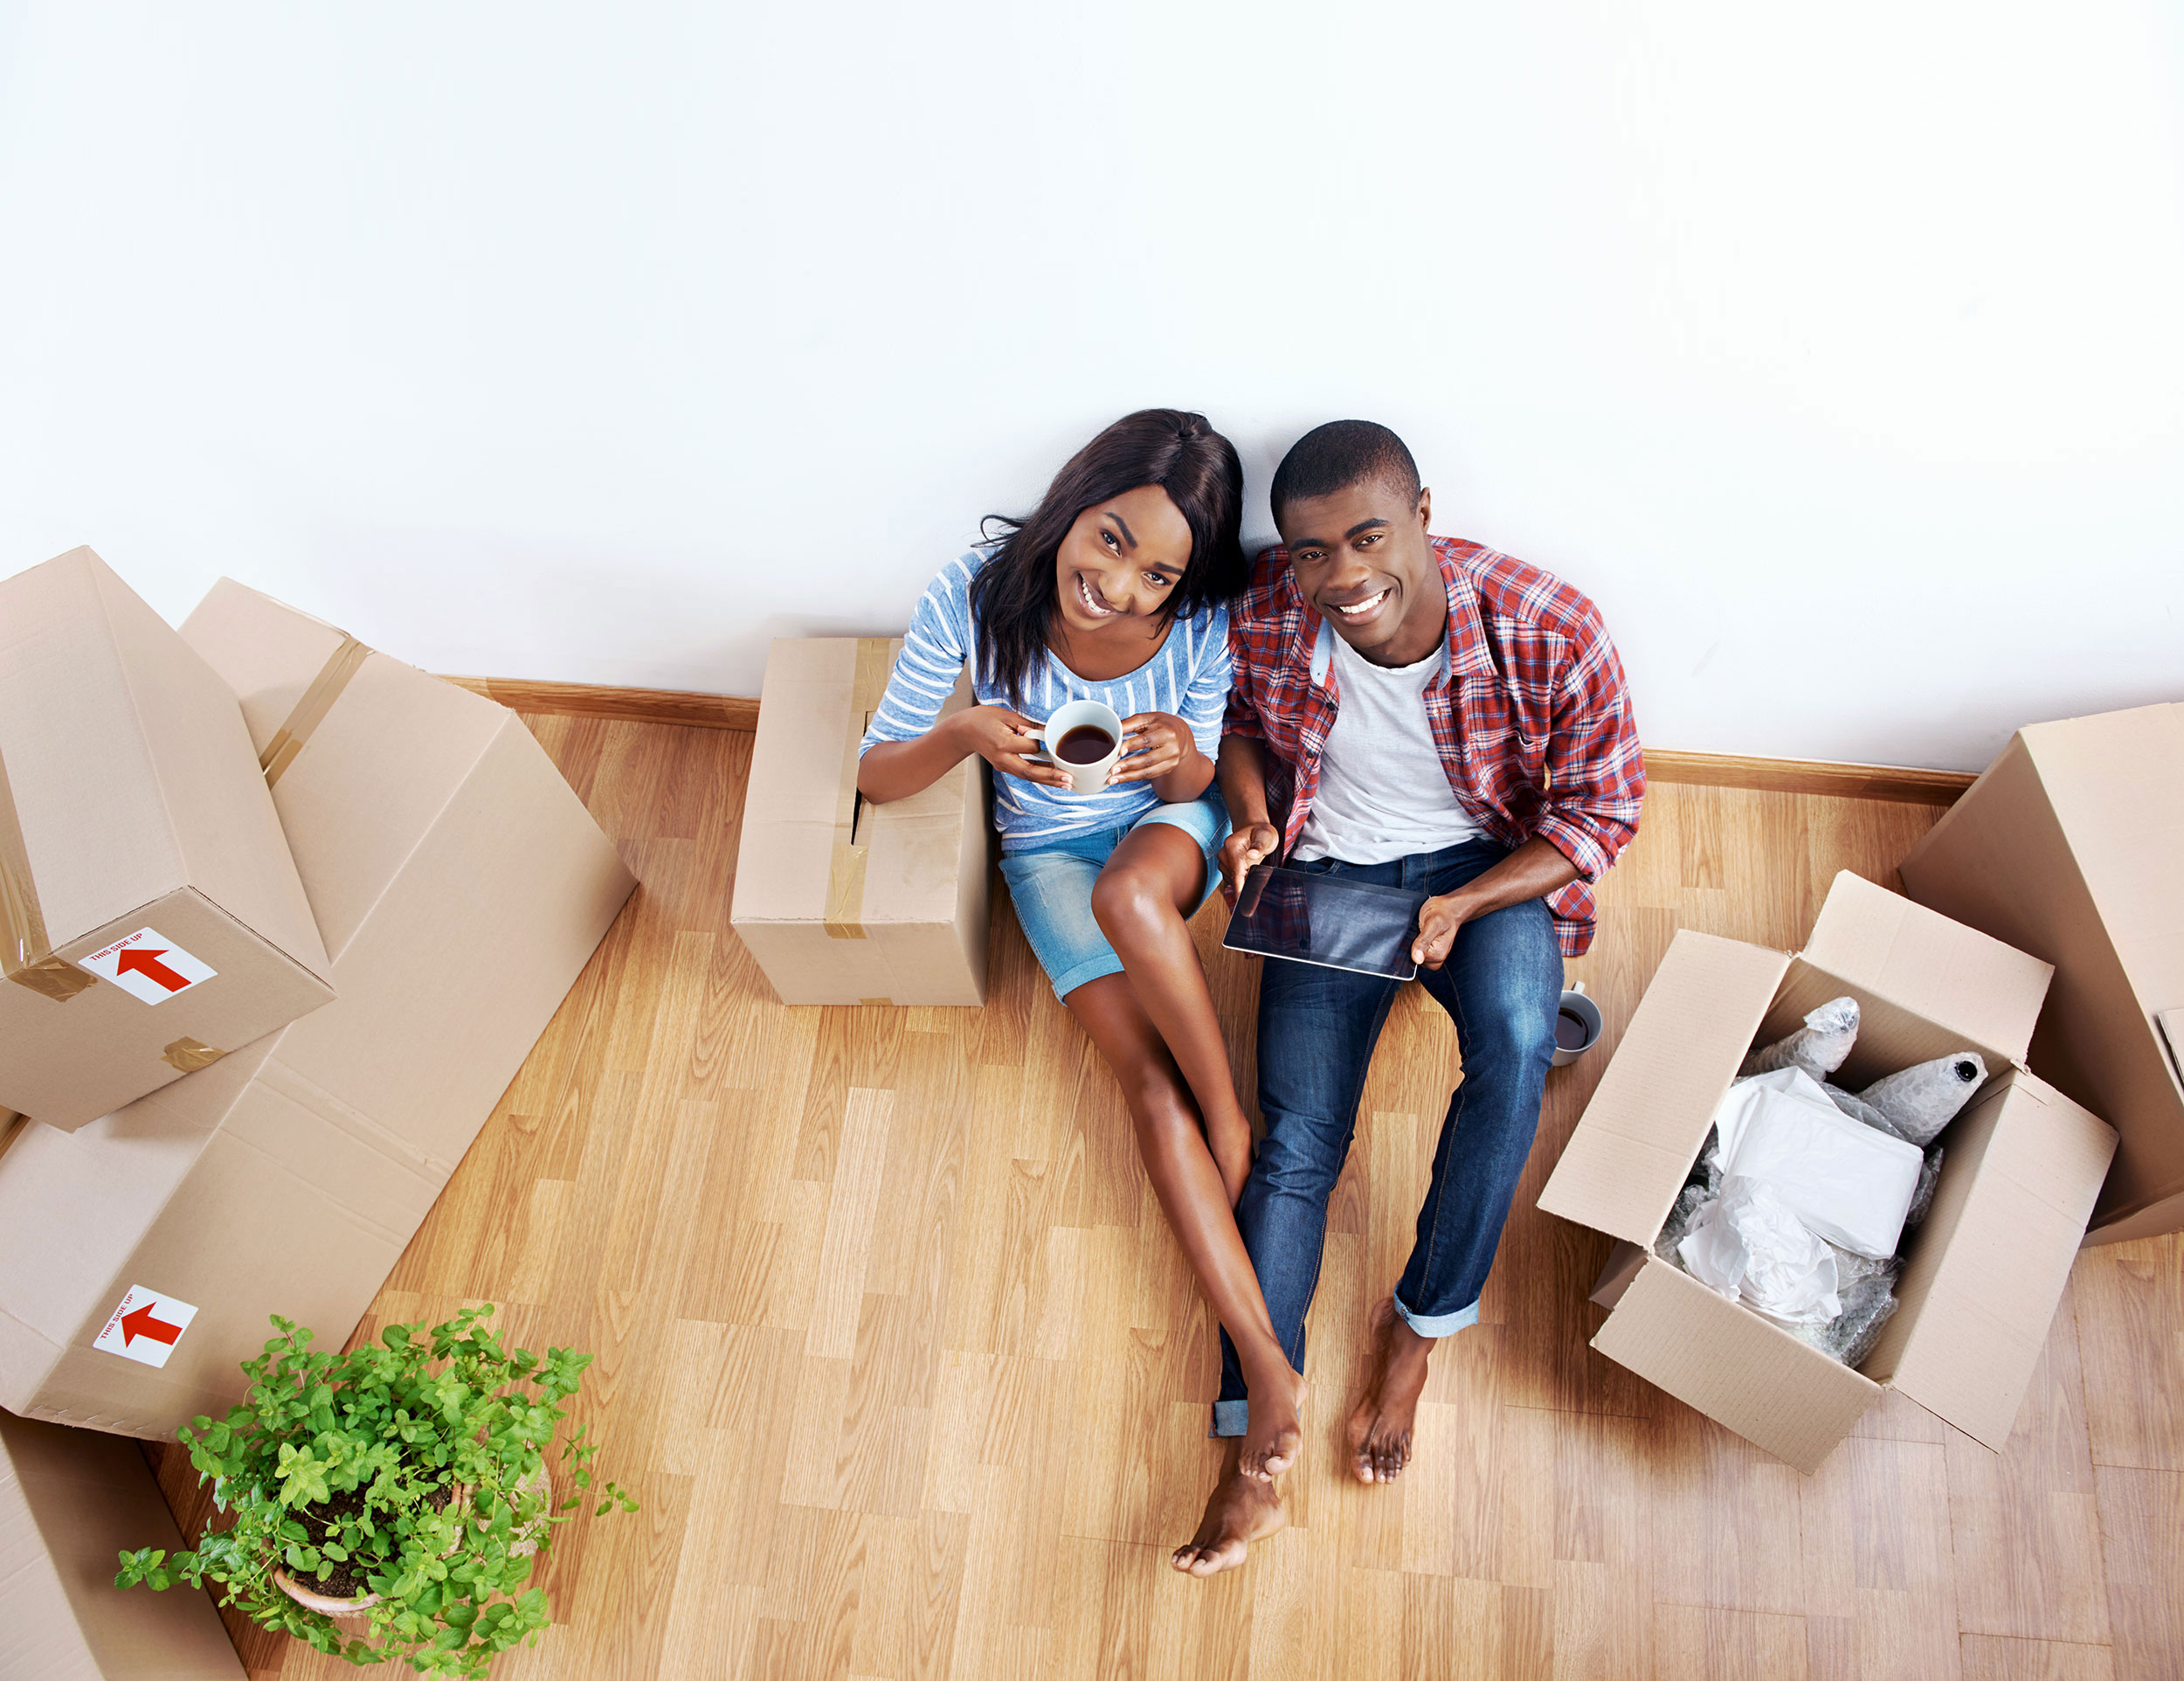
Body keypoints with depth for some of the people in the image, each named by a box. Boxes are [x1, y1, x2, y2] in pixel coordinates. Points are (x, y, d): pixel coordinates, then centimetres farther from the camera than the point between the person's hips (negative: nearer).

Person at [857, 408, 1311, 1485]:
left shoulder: (1201, 623, -22)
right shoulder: (973, 600, -23)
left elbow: (1200, 787, -8)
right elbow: (876, 774, -15)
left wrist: (1181, 756, -32)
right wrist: (963, 735, -37)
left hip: (1171, 825, 0)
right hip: (1052, 850, 0)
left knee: (1129, 890, -38)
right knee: (1154, 1083, -20)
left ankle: (1238, 1129, -16)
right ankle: (1265, 1361, -16)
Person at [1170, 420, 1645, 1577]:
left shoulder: (1551, 633, -23)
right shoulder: (1261, 618, -17)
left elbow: (1599, 814, -10)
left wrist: (1461, 907, -23)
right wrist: (1252, 815, -10)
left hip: (1492, 864, -1)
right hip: (1329, 870, 2)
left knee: (1516, 1045, -32)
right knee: (1296, 1137, -11)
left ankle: (1419, 1325, -9)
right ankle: (1252, 1454, -5)